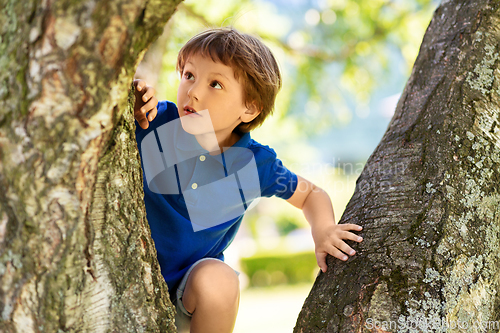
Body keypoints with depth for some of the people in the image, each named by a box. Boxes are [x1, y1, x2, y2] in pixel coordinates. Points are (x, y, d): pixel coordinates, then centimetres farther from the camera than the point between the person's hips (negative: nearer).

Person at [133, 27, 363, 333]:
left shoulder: (255, 164, -10)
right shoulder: (153, 122, -16)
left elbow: (310, 194, 6)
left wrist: (323, 230, -14)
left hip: (197, 271, 1)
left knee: (219, 283, -32)